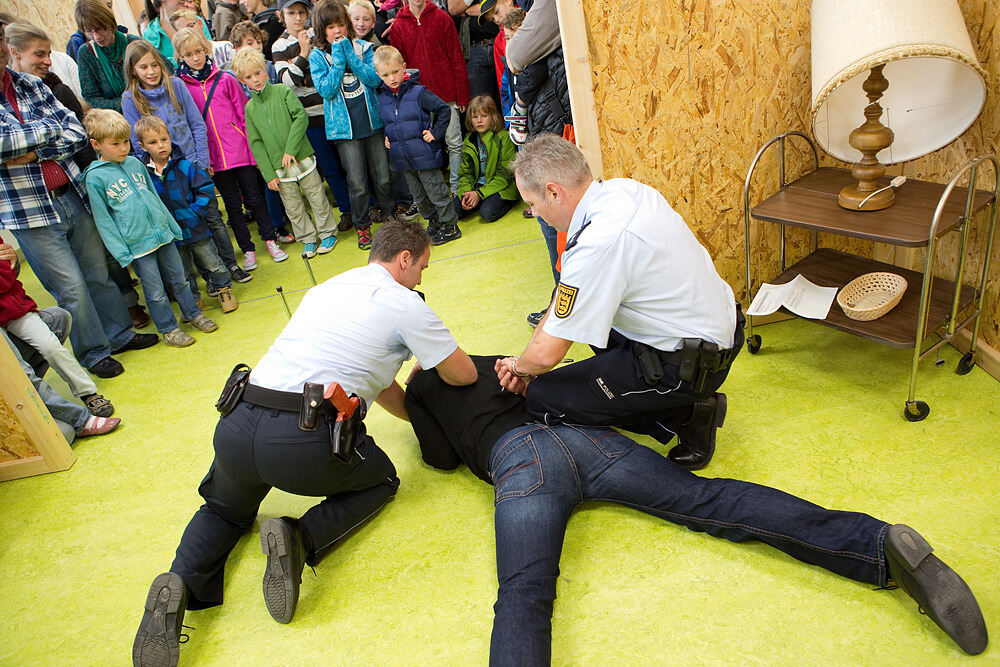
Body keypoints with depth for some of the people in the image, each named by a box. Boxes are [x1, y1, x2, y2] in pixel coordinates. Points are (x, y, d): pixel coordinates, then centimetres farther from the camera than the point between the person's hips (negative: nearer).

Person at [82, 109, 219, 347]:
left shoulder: (135, 163, 8)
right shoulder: (95, 177, -8)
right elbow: (103, 219, -7)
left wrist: (173, 226, 18)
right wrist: (121, 252, -10)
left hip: (163, 233, 5)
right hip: (137, 244, -5)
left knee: (179, 280, 15)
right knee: (155, 292, 3)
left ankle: (194, 314, 31)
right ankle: (168, 329, 18)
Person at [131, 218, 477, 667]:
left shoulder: (325, 289, 25)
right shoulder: (405, 303, 4)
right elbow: (464, 375, 11)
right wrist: (426, 362, 32)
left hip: (237, 428, 6)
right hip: (306, 443, -6)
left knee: (226, 509, 35)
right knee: (382, 480, 25)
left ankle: (180, 583, 6)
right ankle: (301, 539, -1)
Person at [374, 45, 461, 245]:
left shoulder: (418, 92, -12)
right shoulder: (382, 98, 5)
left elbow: (444, 110, -6)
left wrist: (435, 133, -9)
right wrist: (386, 137, 9)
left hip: (424, 154, -6)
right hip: (402, 158, 6)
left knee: (436, 191, 2)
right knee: (418, 195, 16)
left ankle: (449, 226, 15)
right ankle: (433, 222, 33)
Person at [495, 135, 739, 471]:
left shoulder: (598, 245, -29)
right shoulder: (622, 189, -1)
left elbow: (546, 354, -21)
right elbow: (570, 290, 7)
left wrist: (520, 365, 4)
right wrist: (525, 362, 8)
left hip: (690, 365, -9)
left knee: (542, 398, -5)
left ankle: (683, 415, 0)